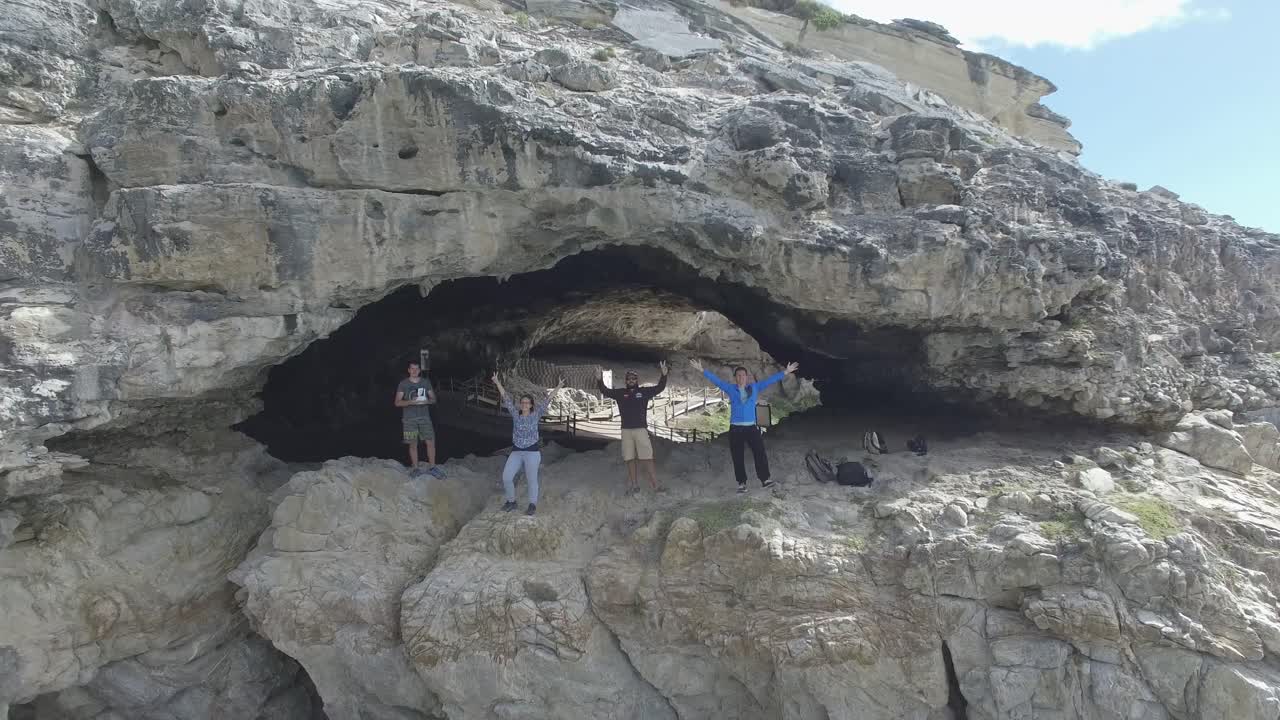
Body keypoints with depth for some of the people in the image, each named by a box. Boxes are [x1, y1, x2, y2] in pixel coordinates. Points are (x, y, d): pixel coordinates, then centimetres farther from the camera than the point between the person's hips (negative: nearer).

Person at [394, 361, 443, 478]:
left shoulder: (426, 382, 7)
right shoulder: (403, 384, 1)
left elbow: (433, 399, 9)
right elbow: (397, 402, -2)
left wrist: (427, 401, -14)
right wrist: (411, 402, -19)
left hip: (424, 417, 1)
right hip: (409, 419, -1)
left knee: (431, 442, -4)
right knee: (413, 444, 3)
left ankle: (432, 467, 8)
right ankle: (416, 468, 16)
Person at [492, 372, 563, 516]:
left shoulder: (536, 415, -1)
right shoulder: (515, 414, 3)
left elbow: (546, 400, -6)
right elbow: (506, 398, 1)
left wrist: (558, 387, -10)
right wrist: (497, 382, -1)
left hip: (532, 452, -3)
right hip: (516, 452, 3)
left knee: (532, 479, 1)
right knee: (506, 477, -3)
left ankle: (533, 504, 19)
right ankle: (511, 501, 18)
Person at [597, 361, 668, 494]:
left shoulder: (644, 391, 5)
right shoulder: (620, 393, 9)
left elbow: (660, 388, 0)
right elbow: (605, 391, 8)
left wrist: (664, 375, -15)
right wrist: (600, 380, -9)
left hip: (641, 429, -2)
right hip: (626, 430, 2)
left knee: (647, 457, -7)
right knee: (629, 459, 5)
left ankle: (655, 484, -5)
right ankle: (634, 485, 13)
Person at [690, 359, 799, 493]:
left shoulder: (754, 387, 8)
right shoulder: (730, 389, 6)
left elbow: (770, 380, 8)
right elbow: (716, 380, 4)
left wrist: (785, 372, 7)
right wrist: (702, 370, -2)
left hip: (751, 427, 1)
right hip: (735, 428, -1)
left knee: (760, 453, -5)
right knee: (738, 457, 2)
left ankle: (764, 479, 3)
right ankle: (742, 483, 9)